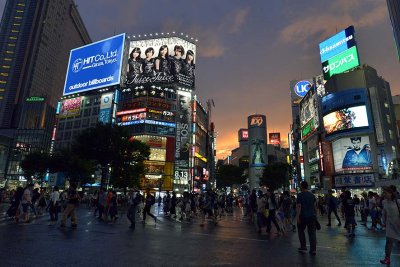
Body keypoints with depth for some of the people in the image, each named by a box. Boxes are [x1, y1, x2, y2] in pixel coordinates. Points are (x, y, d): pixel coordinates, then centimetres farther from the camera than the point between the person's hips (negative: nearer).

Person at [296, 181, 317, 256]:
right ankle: (313, 250, 6)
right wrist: (315, 215, 18)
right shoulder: (312, 195, 9)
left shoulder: (300, 195, -9)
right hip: (312, 216, 5)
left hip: (303, 216, -4)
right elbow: (315, 206, 10)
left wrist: (297, 216, -14)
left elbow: (299, 206, -15)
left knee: (301, 231, 13)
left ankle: (303, 247, 15)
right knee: (312, 232, 5)